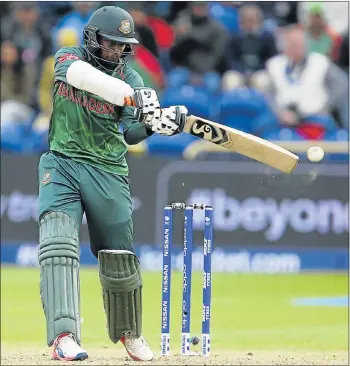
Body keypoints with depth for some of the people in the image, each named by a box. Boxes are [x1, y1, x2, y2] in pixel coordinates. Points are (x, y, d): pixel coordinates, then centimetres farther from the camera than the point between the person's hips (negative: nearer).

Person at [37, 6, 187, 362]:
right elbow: (81, 75, -27)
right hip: (62, 165, -2)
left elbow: (130, 135, -11)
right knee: (57, 242, -22)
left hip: (108, 172, 2)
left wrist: (152, 123, -35)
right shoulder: (67, 58, -1)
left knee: (120, 260, 4)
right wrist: (133, 96, -41)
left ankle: (128, 333, 30)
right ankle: (64, 336, -31)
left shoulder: (129, 78, 1)